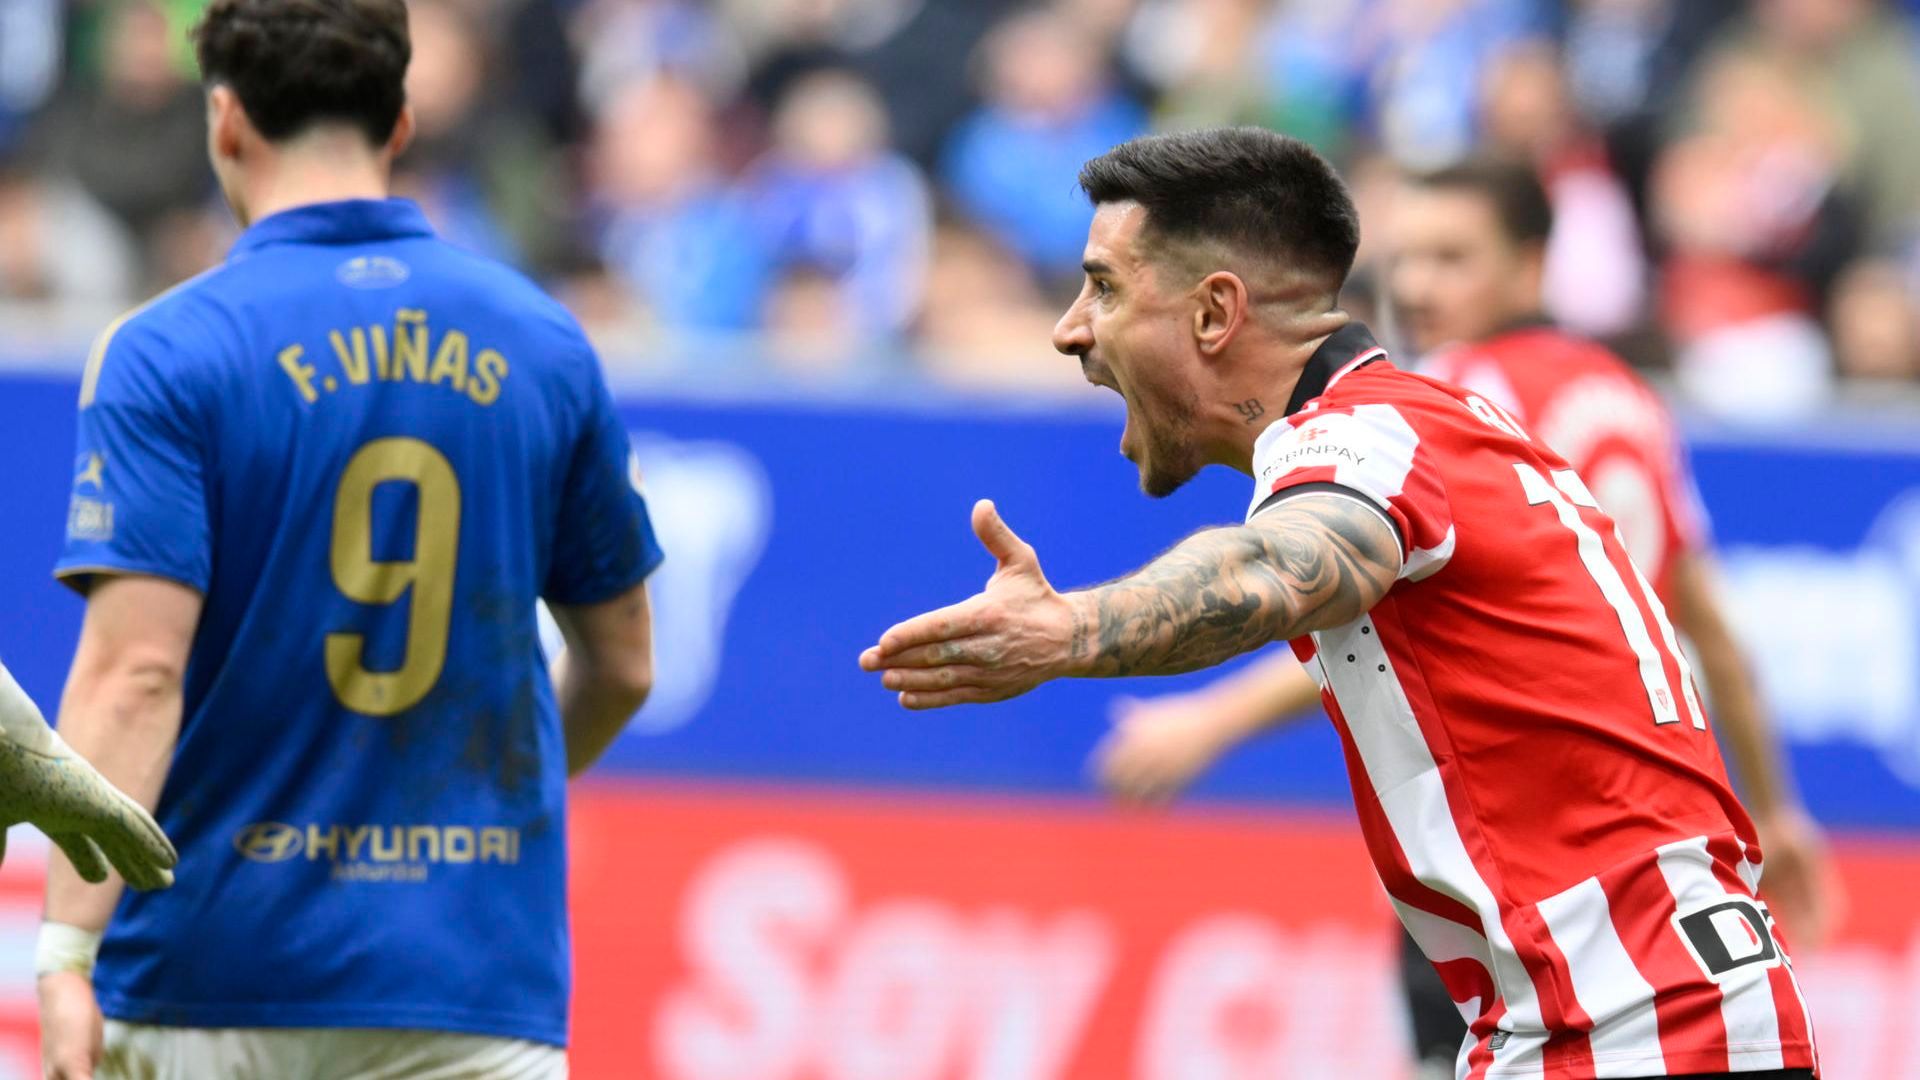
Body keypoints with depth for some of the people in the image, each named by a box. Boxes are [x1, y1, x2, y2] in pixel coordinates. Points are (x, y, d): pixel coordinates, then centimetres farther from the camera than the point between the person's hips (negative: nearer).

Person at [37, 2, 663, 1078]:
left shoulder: (169, 353, -5)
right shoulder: (545, 344, 7)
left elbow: (135, 669, -16)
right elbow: (623, 664, 16)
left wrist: (68, 947, -19)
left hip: (210, 978, -2)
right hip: (479, 974, 2)